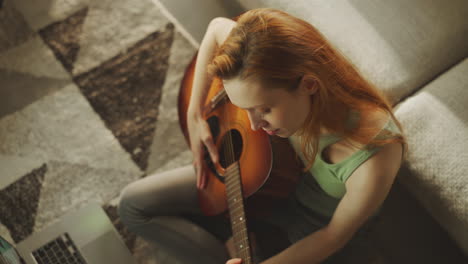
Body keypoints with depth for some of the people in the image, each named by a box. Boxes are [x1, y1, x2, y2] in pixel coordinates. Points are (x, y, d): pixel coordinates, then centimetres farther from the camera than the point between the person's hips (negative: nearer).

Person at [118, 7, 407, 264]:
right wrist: (195, 114, -10)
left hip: (317, 219, -4)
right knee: (134, 205, 0)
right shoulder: (276, 77, -30)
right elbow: (218, 27, -8)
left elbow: (336, 235, -22)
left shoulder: (373, 164, -42)